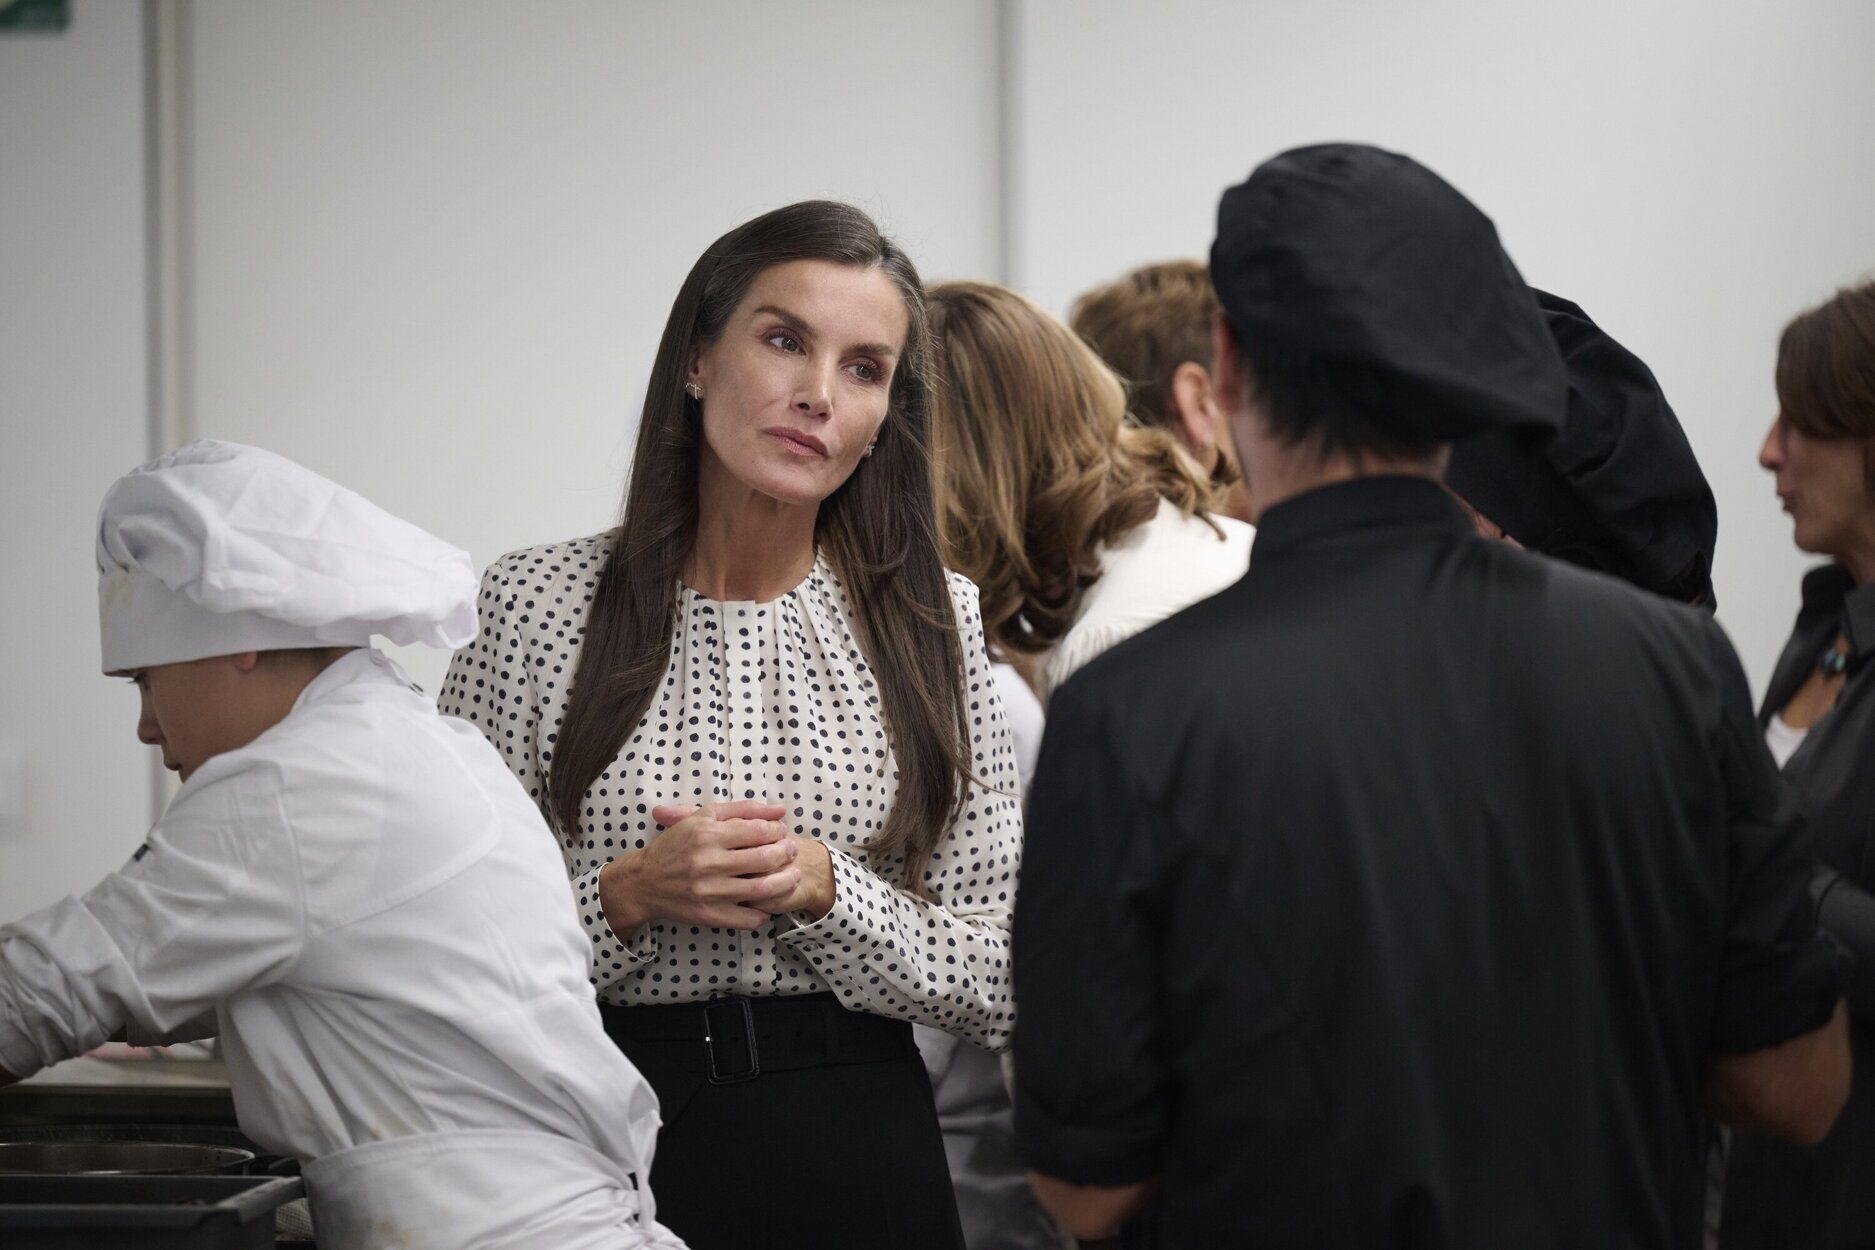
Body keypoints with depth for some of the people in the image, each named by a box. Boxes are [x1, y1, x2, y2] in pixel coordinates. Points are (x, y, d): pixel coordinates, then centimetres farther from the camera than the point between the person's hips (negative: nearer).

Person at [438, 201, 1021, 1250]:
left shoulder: (935, 623, 2)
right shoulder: (538, 606, -3)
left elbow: (1000, 986, -1)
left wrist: (822, 888, -15)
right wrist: (625, 895, -17)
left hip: (862, 1158, 1)